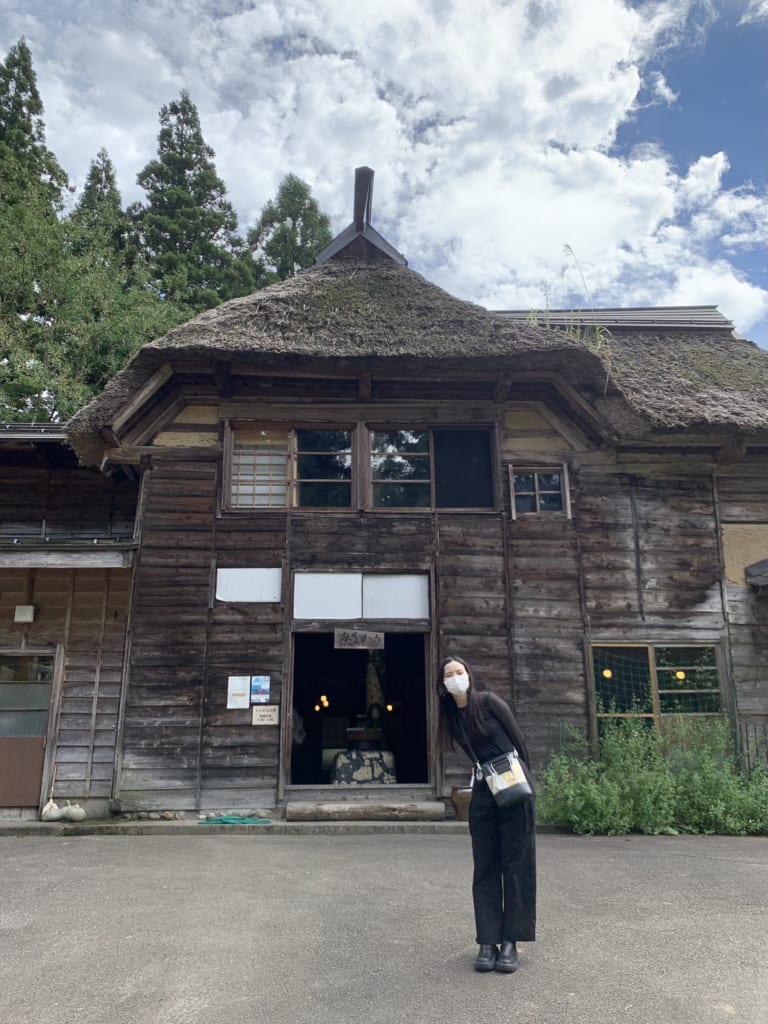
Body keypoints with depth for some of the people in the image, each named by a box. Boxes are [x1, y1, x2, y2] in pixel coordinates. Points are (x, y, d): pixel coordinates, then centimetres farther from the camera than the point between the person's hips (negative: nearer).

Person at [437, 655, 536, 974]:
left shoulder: (489, 702, -10)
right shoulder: (451, 717, 4)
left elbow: (518, 740, -5)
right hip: (483, 792, 5)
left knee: (516, 865, 1)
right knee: (485, 867, 5)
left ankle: (510, 942, 8)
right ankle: (487, 942, 10)